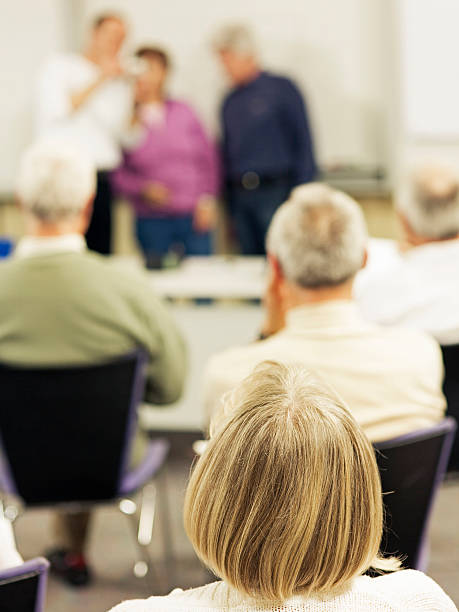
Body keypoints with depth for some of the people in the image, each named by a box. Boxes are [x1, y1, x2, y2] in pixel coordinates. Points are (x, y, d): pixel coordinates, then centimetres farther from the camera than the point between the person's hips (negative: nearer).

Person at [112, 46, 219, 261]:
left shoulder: (183, 112, 8)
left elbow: (207, 157, 11)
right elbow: (118, 175, 2)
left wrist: (207, 199, 3)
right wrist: (143, 189, -13)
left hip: (194, 217, 2)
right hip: (152, 221, -2)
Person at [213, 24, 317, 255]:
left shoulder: (281, 89, 0)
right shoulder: (230, 102, 15)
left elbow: (303, 142, -3)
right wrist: (230, 206, 13)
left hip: (276, 192, -5)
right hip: (241, 196, 5)